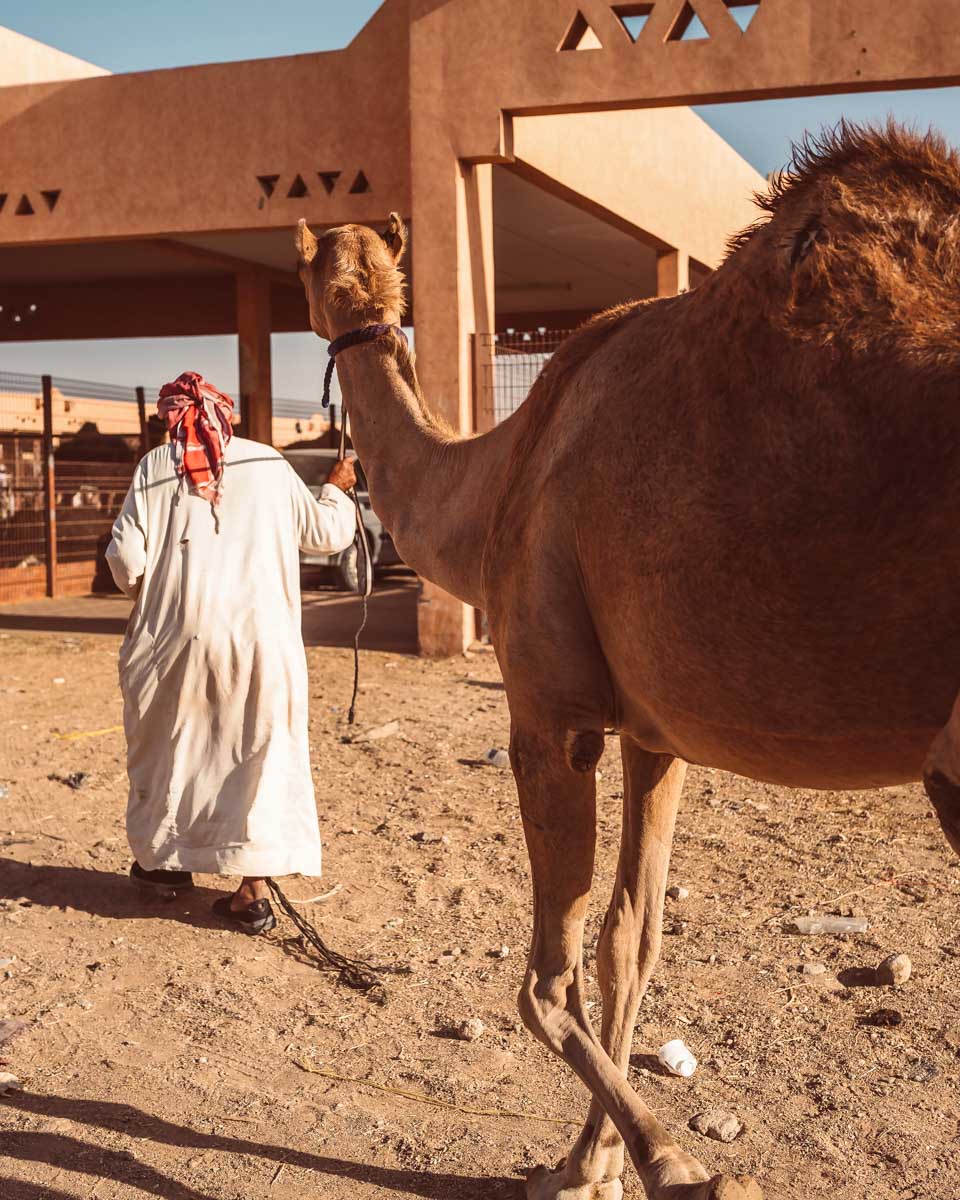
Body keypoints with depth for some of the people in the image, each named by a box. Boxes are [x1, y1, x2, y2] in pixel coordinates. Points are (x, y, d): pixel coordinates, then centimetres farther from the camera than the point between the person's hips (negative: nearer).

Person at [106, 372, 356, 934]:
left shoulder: (156, 466, 1)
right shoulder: (268, 463, 4)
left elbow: (126, 554, -5)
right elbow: (325, 533, 12)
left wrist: (145, 594, 16)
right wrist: (338, 488, 31)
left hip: (179, 630, 0)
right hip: (261, 632, 0)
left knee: (170, 743, 18)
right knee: (259, 751, 6)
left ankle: (165, 859, 34)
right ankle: (254, 889, 4)